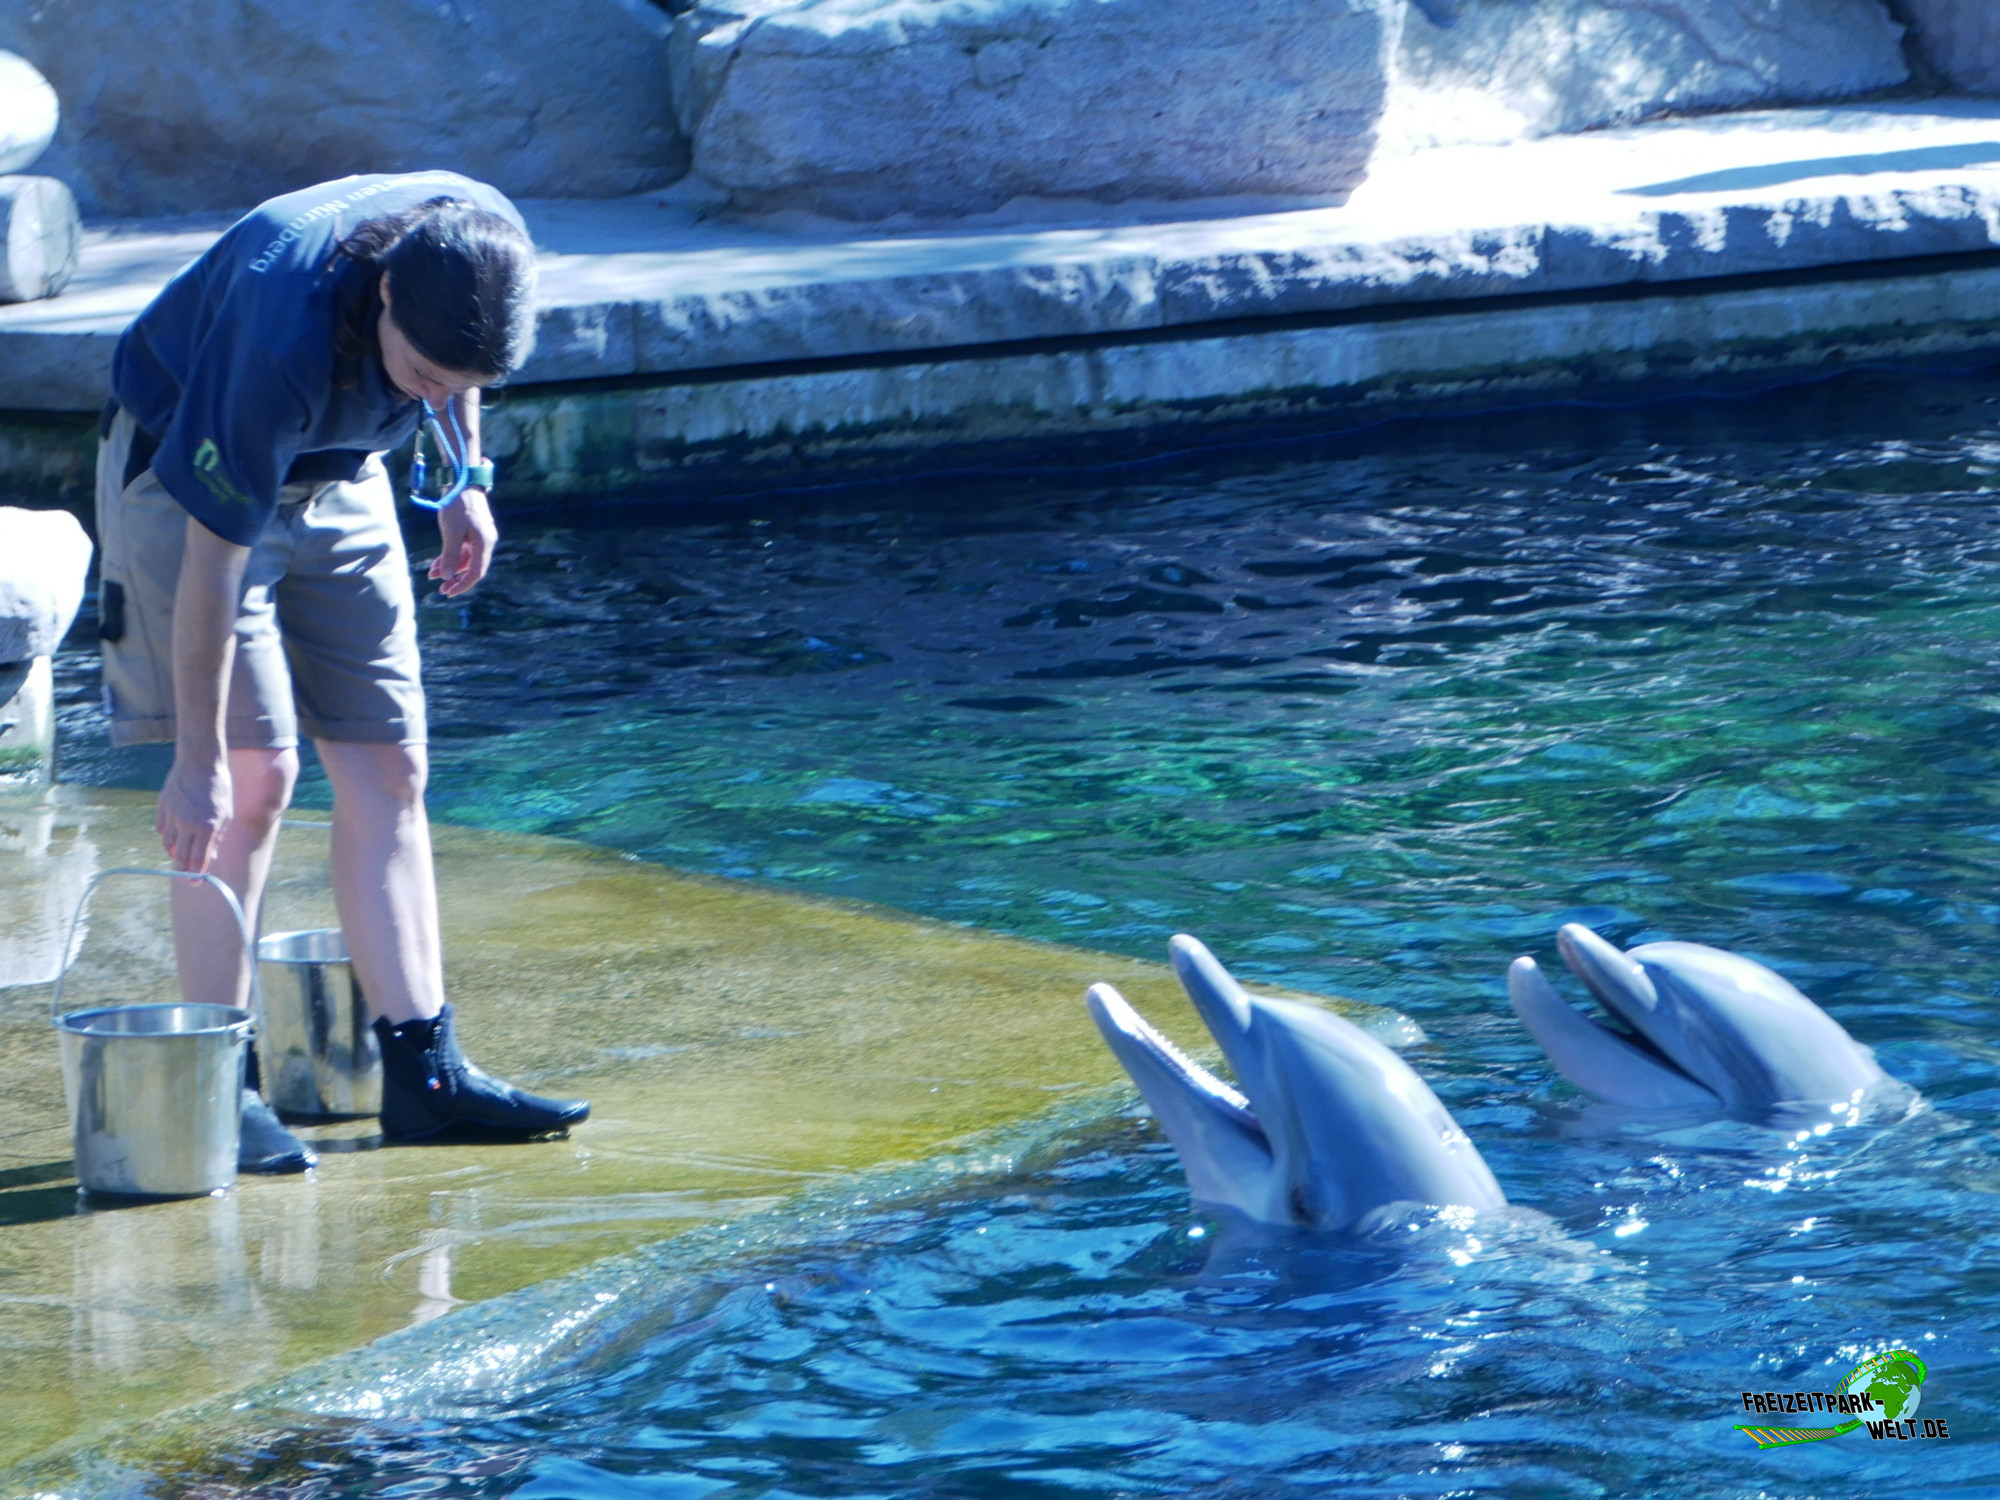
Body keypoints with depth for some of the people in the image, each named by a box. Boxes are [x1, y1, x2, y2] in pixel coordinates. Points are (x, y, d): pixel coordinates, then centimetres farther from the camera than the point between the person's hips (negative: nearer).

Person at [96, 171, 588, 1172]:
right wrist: (197, 758, -29)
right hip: (184, 474, -6)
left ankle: (423, 1071, 5)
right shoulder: (284, 329, -39)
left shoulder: (484, 245, -22)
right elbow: (213, 550, -33)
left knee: (388, 769, 2)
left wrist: (466, 474, 5)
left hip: (335, 477, 6)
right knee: (254, 770, -15)